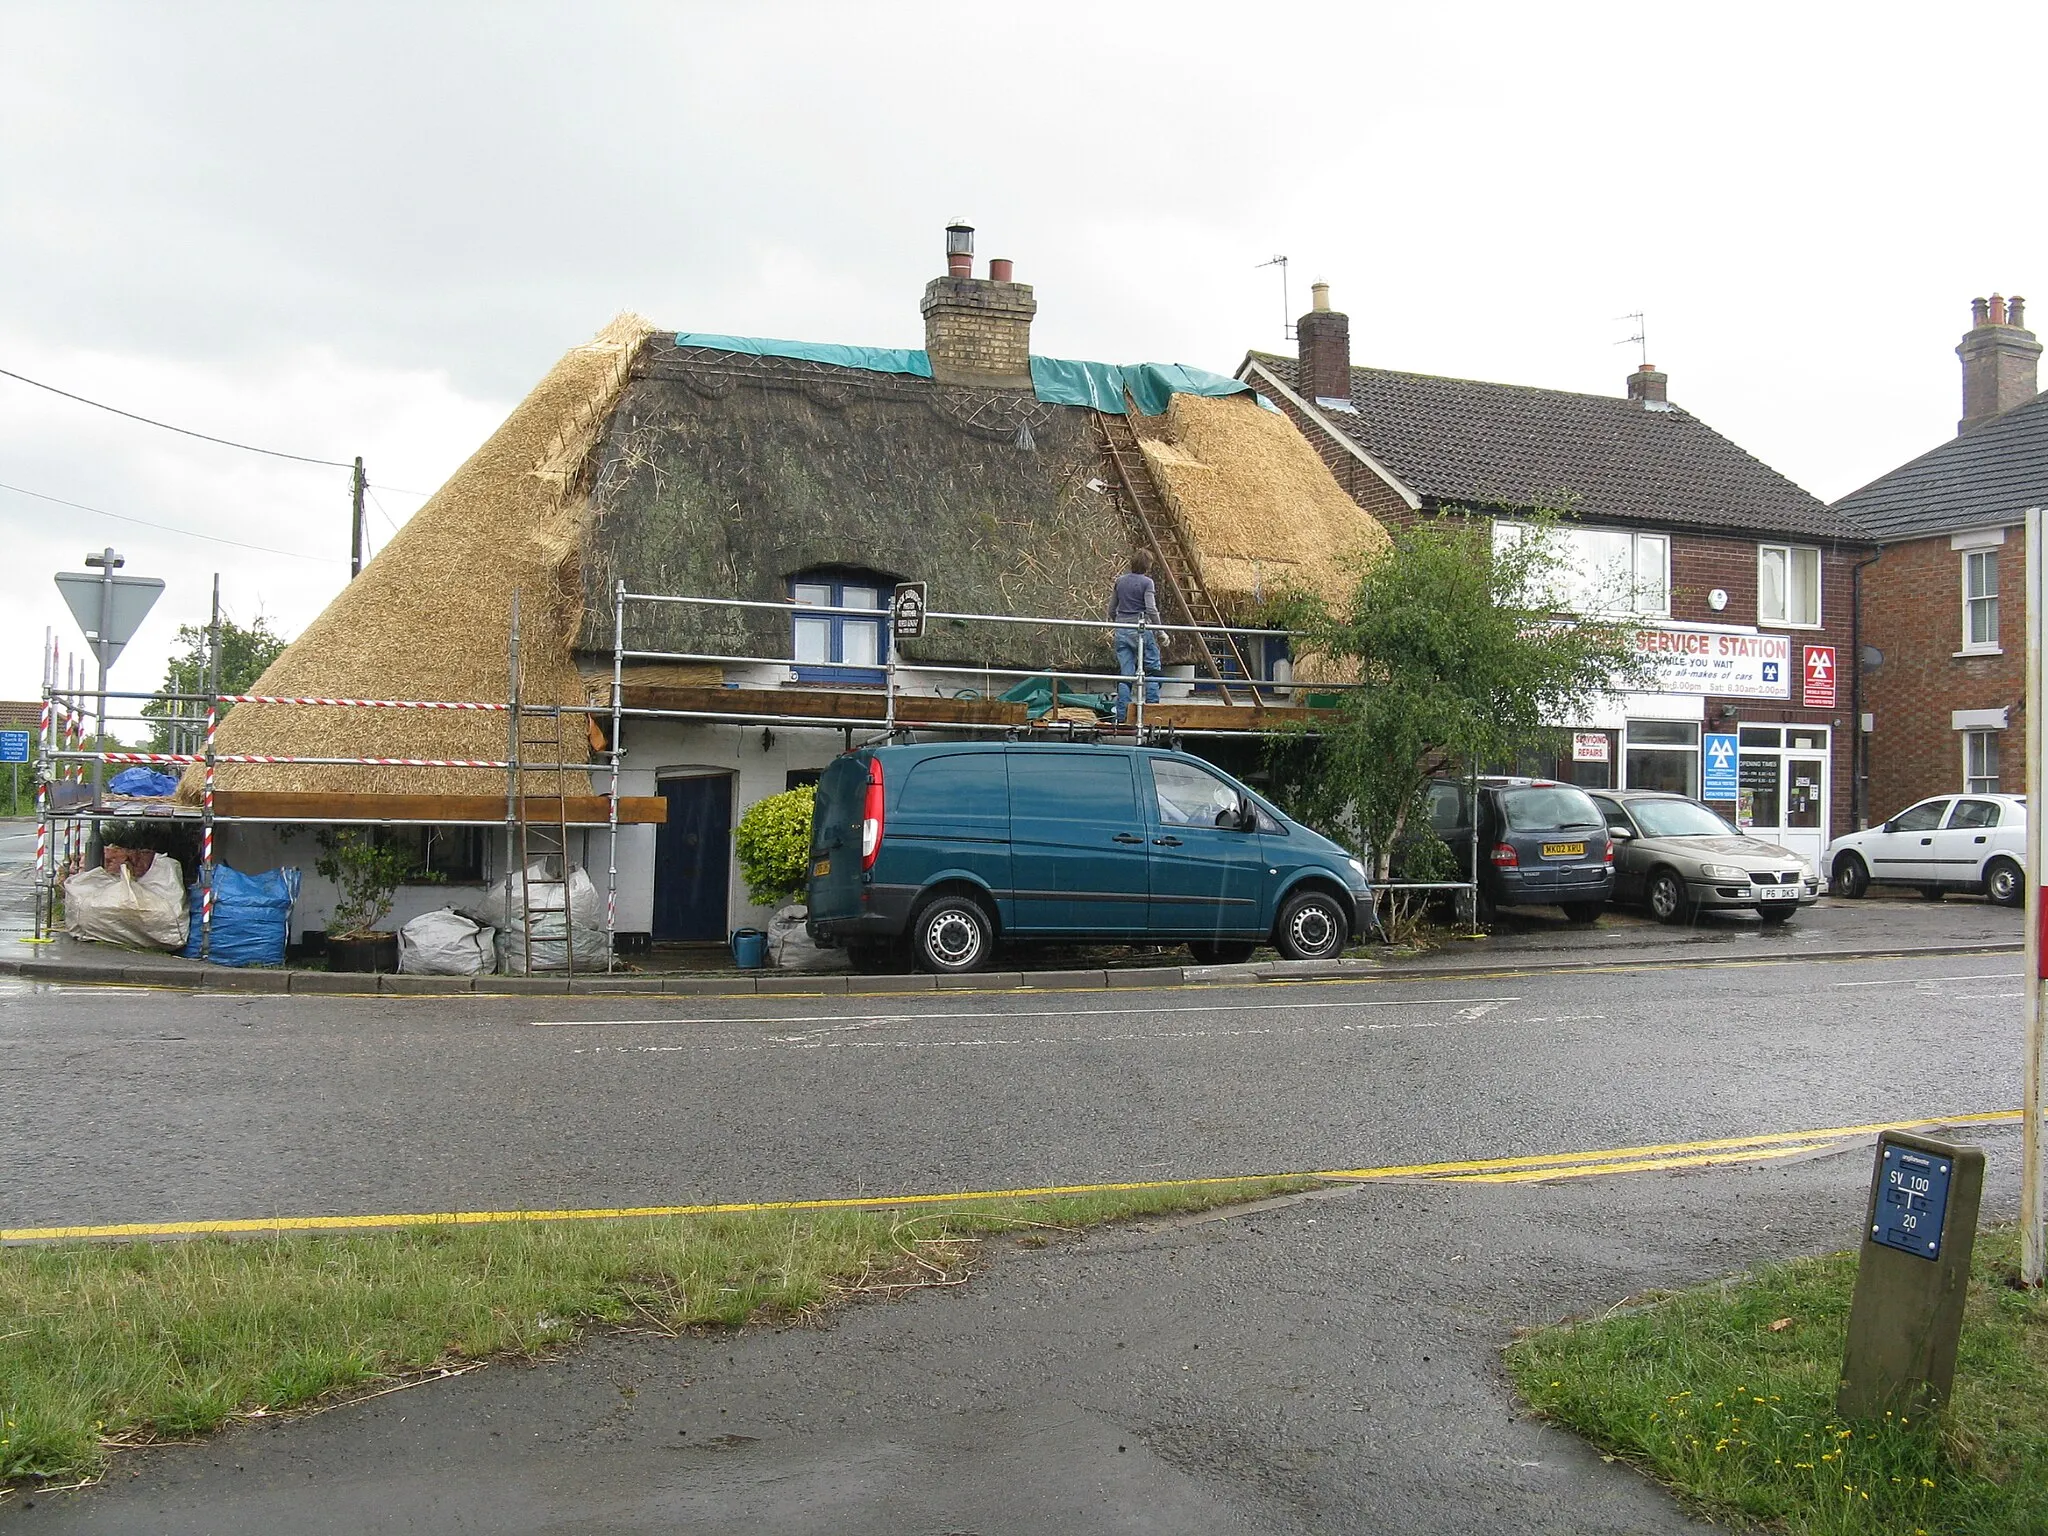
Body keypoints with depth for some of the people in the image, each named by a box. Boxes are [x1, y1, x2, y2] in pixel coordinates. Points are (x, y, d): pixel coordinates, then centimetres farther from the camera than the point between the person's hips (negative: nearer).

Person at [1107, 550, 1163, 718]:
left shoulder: (1120, 581, 10)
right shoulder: (1146, 582, -6)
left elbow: (1111, 608, 16)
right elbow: (1151, 609, -13)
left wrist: (1113, 627, 30)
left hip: (1121, 630, 5)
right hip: (1141, 630, -5)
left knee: (1125, 674, 7)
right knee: (1152, 670, 6)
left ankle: (1122, 715, 5)